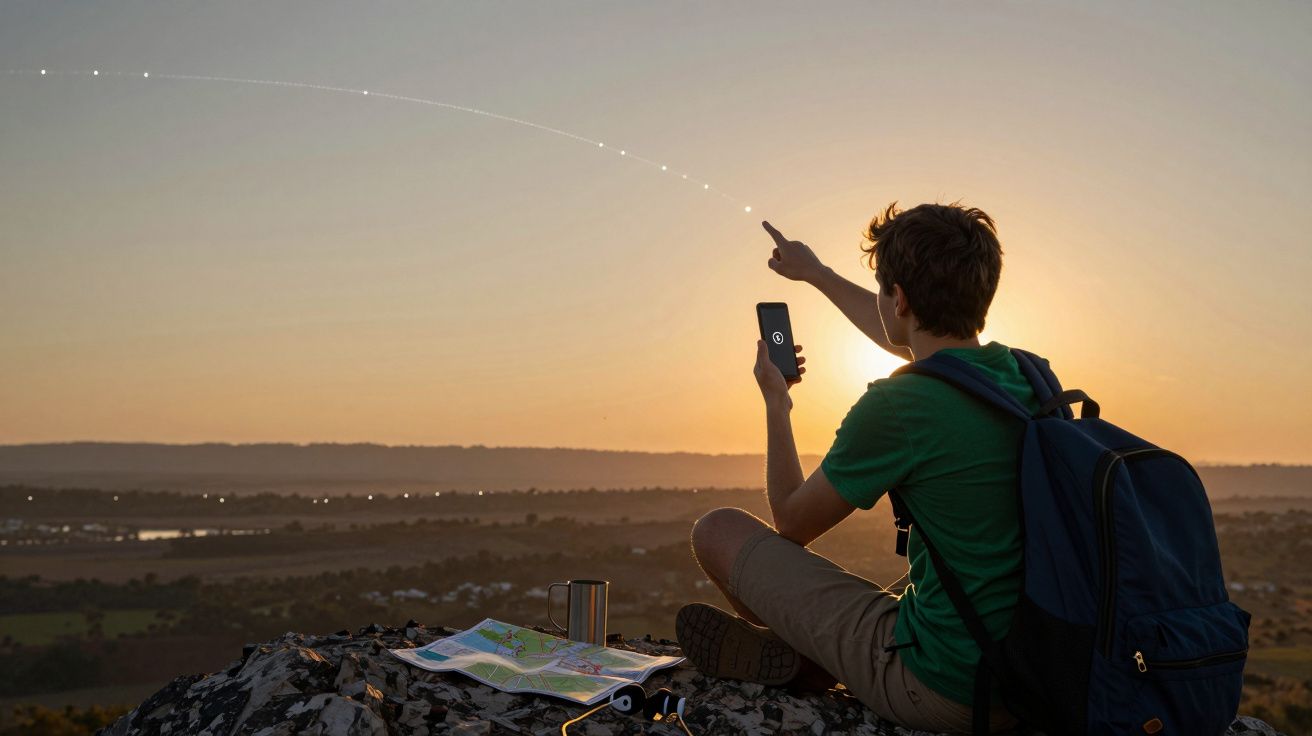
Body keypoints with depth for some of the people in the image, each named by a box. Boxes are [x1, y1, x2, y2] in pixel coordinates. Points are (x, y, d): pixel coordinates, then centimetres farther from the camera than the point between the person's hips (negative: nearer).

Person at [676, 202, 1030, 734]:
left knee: (718, 531, 2)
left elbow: (791, 523, -4)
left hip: (941, 692, -8)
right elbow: (908, 336, 26)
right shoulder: (1027, 374, 3)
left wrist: (775, 403, 9)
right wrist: (815, 273, 40)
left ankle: (792, 657, 23)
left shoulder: (894, 406, -22)